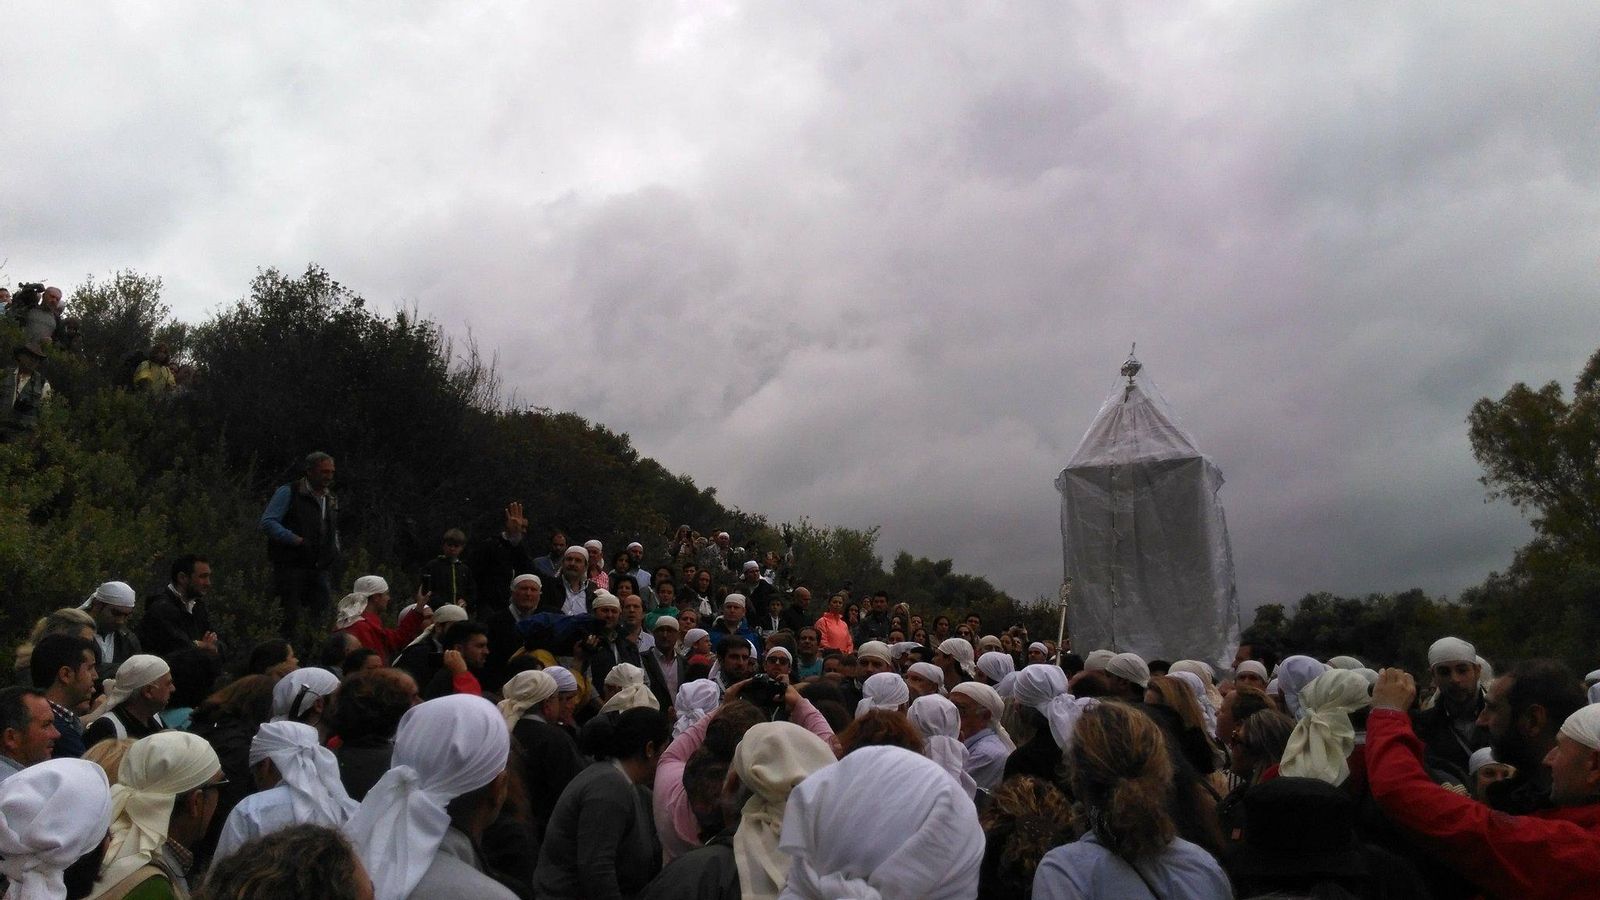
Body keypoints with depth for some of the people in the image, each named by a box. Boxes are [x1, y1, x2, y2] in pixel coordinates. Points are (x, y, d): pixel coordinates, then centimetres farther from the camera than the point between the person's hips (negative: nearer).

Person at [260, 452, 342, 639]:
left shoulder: (332, 499, 17)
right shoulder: (288, 492, -3)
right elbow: (267, 523, -10)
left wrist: (336, 553, 13)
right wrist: (297, 540, -17)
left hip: (321, 569, 6)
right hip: (291, 566, -5)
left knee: (320, 619, 1)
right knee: (291, 618, -5)